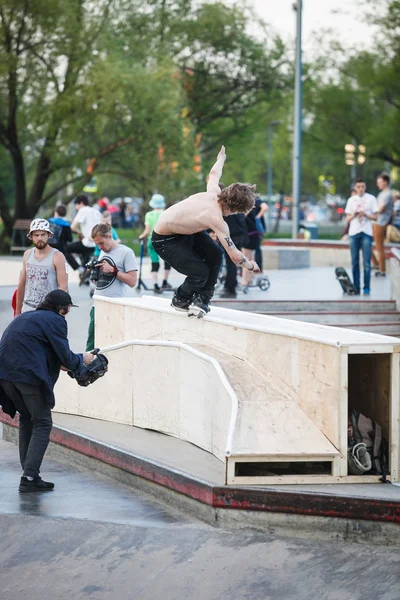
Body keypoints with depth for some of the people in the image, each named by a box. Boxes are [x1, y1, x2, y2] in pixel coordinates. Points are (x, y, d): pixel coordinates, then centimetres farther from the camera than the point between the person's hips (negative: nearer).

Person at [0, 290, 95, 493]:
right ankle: (29, 478, -6)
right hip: (28, 375, -8)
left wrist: (62, 364, 32)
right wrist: (82, 359, 18)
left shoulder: (24, 317, 26)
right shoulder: (55, 321, 0)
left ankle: (29, 473, 22)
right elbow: (66, 358, -3)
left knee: (26, 418, 23)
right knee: (42, 423, 3)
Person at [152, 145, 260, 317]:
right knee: (200, 273, -17)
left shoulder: (214, 193, -14)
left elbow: (214, 173, 11)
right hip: (164, 240, -9)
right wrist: (250, 265, -11)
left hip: (183, 229, 9)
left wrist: (221, 158, 33)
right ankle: (180, 300, 14)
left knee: (215, 254, 2)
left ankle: (202, 299, 16)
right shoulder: (216, 219, -35)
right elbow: (235, 256, -32)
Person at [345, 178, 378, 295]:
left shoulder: (371, 199, 5)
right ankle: (356, 288, 7)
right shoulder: (351, 200, 11)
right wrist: (354, 215, -9)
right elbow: (347, 219, 11)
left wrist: (365, 215, -13)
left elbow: (375, 217, 4)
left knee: (366, 262, -7)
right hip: (353, 233, 2)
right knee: (355, 262, 3)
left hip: (366, 233, -2)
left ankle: (366, 288, -4)